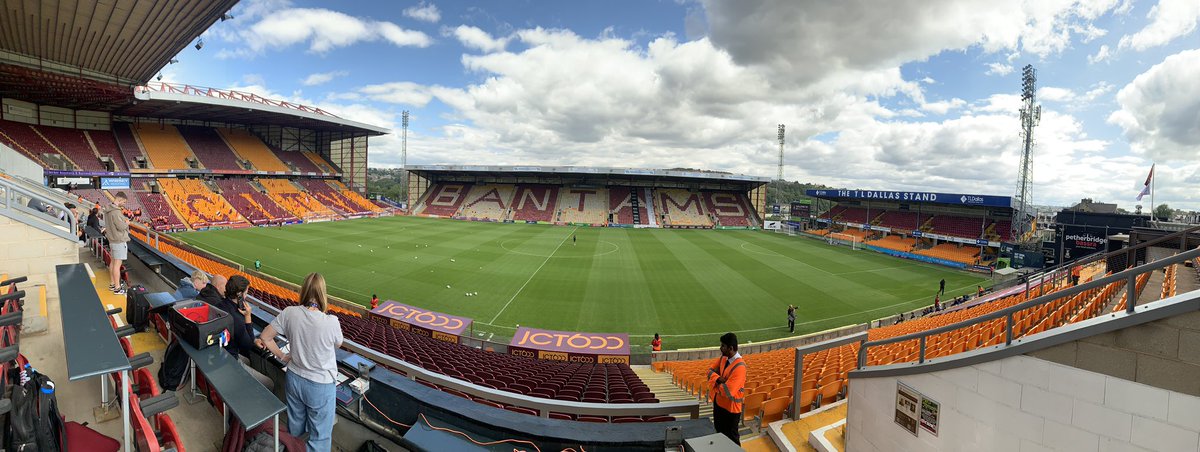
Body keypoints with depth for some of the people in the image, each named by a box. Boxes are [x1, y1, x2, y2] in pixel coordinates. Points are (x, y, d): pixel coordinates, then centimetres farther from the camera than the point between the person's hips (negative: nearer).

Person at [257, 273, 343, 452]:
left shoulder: (290, 313, -17)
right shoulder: (331, 322, -27)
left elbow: (264, 337, -3)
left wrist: (282, 357, 9)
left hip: (294, 378, 5)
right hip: (320, 385, -5)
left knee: (295, 427, 30)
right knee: (320, 435, 14)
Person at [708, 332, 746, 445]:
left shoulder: (739, 367, -29)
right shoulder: (723, 358, -4)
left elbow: (727, 391, -33)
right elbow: (710, 371, 3)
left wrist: (718, 383, -14)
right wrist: (719, 379, -17)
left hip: (730, 407, -8)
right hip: (718, 402, 8)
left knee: (731, 437, 10)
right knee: (719, 433, 24)